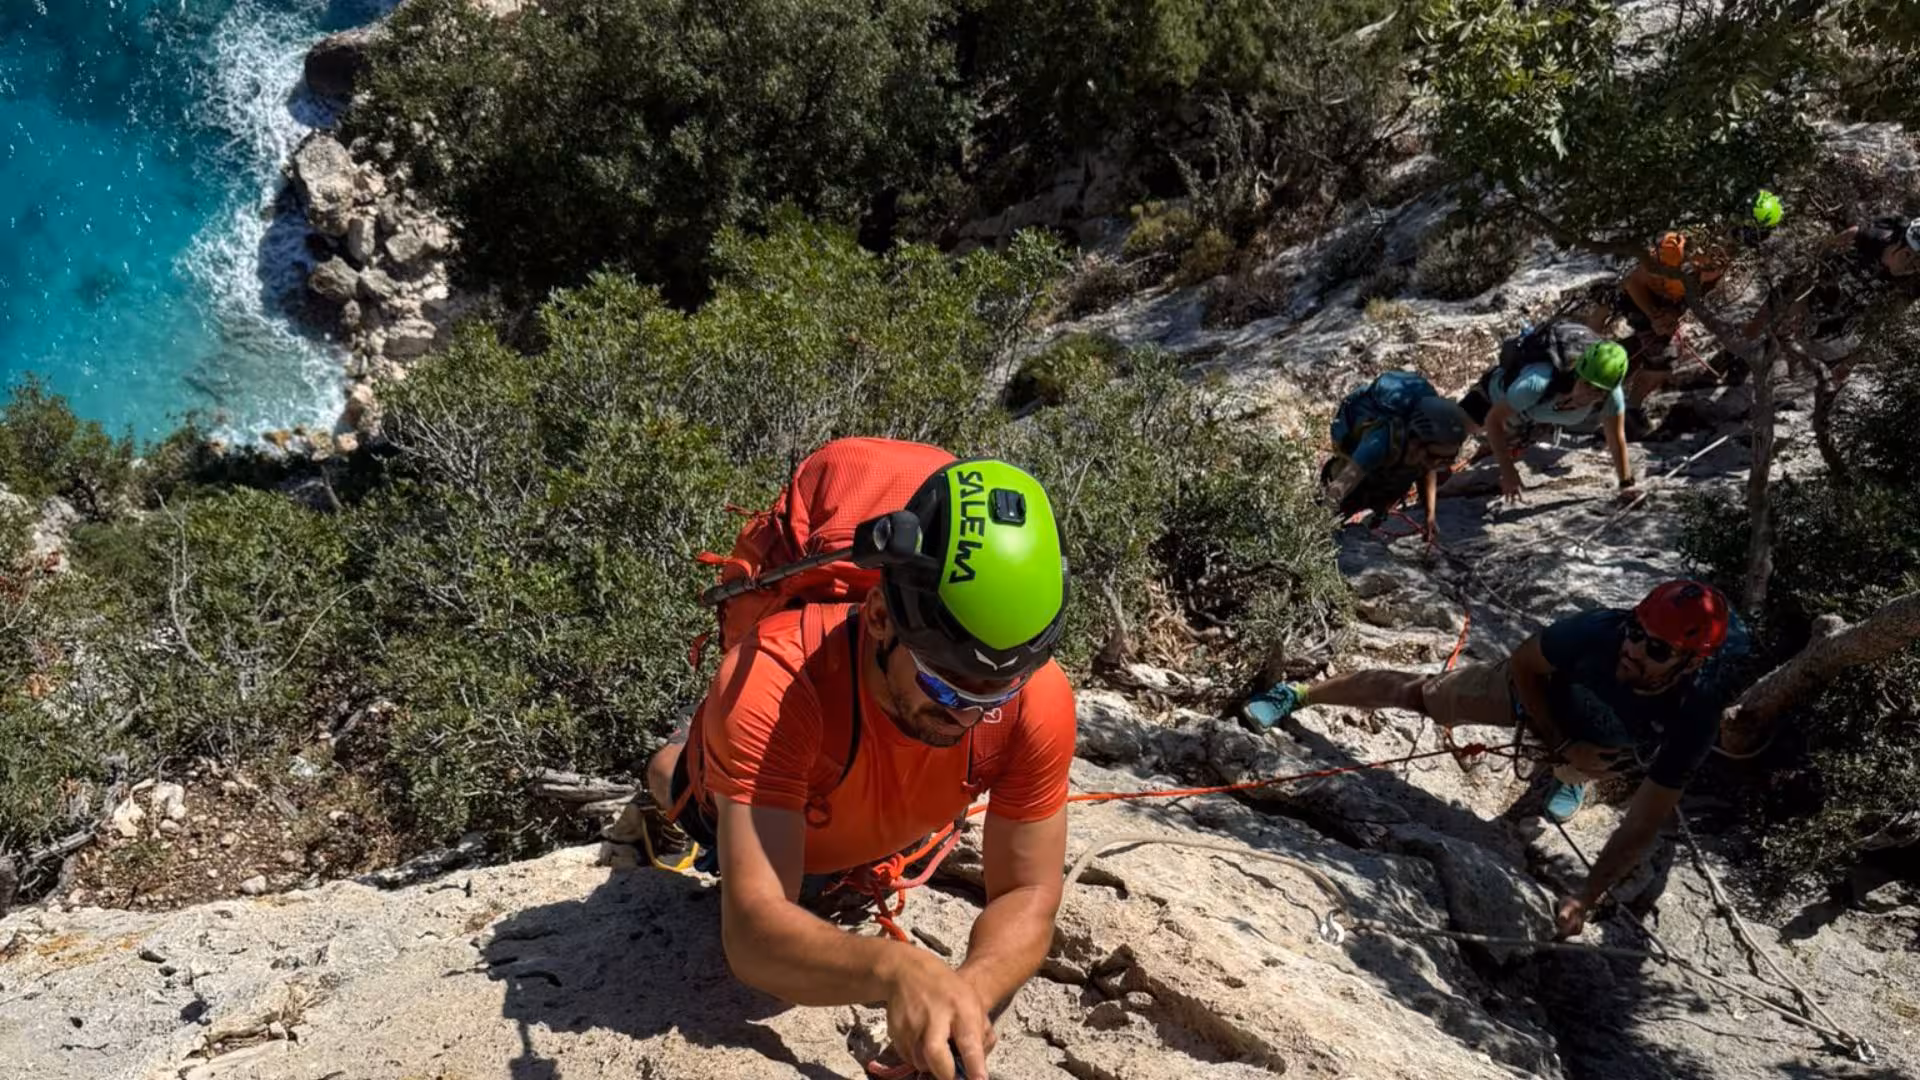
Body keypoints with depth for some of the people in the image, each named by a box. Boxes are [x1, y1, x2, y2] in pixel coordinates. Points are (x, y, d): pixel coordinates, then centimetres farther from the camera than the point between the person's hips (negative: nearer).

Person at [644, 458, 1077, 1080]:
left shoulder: (1042, 700, -41)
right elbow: (753, 933, -54)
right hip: (736, 800, -2)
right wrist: (895, 969, -73)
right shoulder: (773, 682, -50)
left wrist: (969, 992, -54)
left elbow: (1026, 896, -33)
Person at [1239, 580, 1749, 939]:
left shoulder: (1693, 721, -40)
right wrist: (1563, 744, -25)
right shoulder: (1600, 631, -42)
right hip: (1538, 690, 0)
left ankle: (1573, 778, 54)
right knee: (1419, 691, 4)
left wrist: (1586, 897, -39)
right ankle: (1298, 694, 17)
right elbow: (1522, 664, -20)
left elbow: (1641, 826, -33)